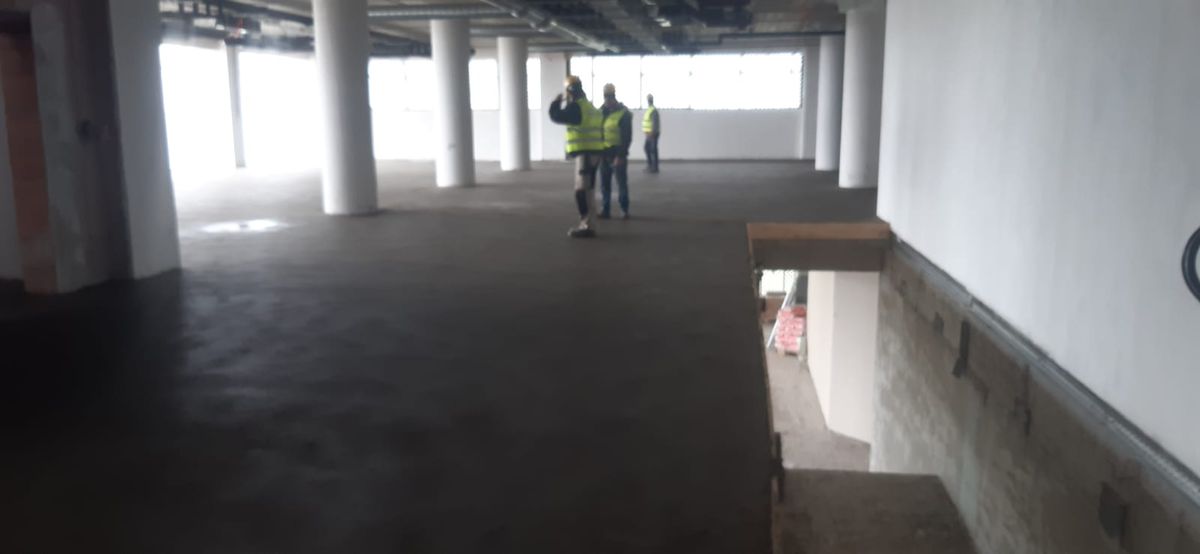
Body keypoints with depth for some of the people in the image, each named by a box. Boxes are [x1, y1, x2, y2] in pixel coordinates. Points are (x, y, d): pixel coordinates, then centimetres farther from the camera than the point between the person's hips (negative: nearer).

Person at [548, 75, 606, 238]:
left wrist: (556, 102, 2)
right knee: (588, 189, 14)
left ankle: (587, 225, -10)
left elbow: (556, 116, -14)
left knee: (582, 190, -9)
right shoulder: (588, 106, 18)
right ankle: (588, 224, 19)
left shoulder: (576, 107, -13)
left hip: (586, 153, -10)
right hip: (593, 152, 10)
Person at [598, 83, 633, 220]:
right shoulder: (601, 111, 9)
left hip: (617, 153, -5)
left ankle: (624, 210, 9)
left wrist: (621, 155, -18)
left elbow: (627, 137, -12)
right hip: (604, 152, 5)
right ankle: (605, 209, 12)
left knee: (621, 182, 0)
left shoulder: (624, 113, -9)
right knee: (604, 183, 6)